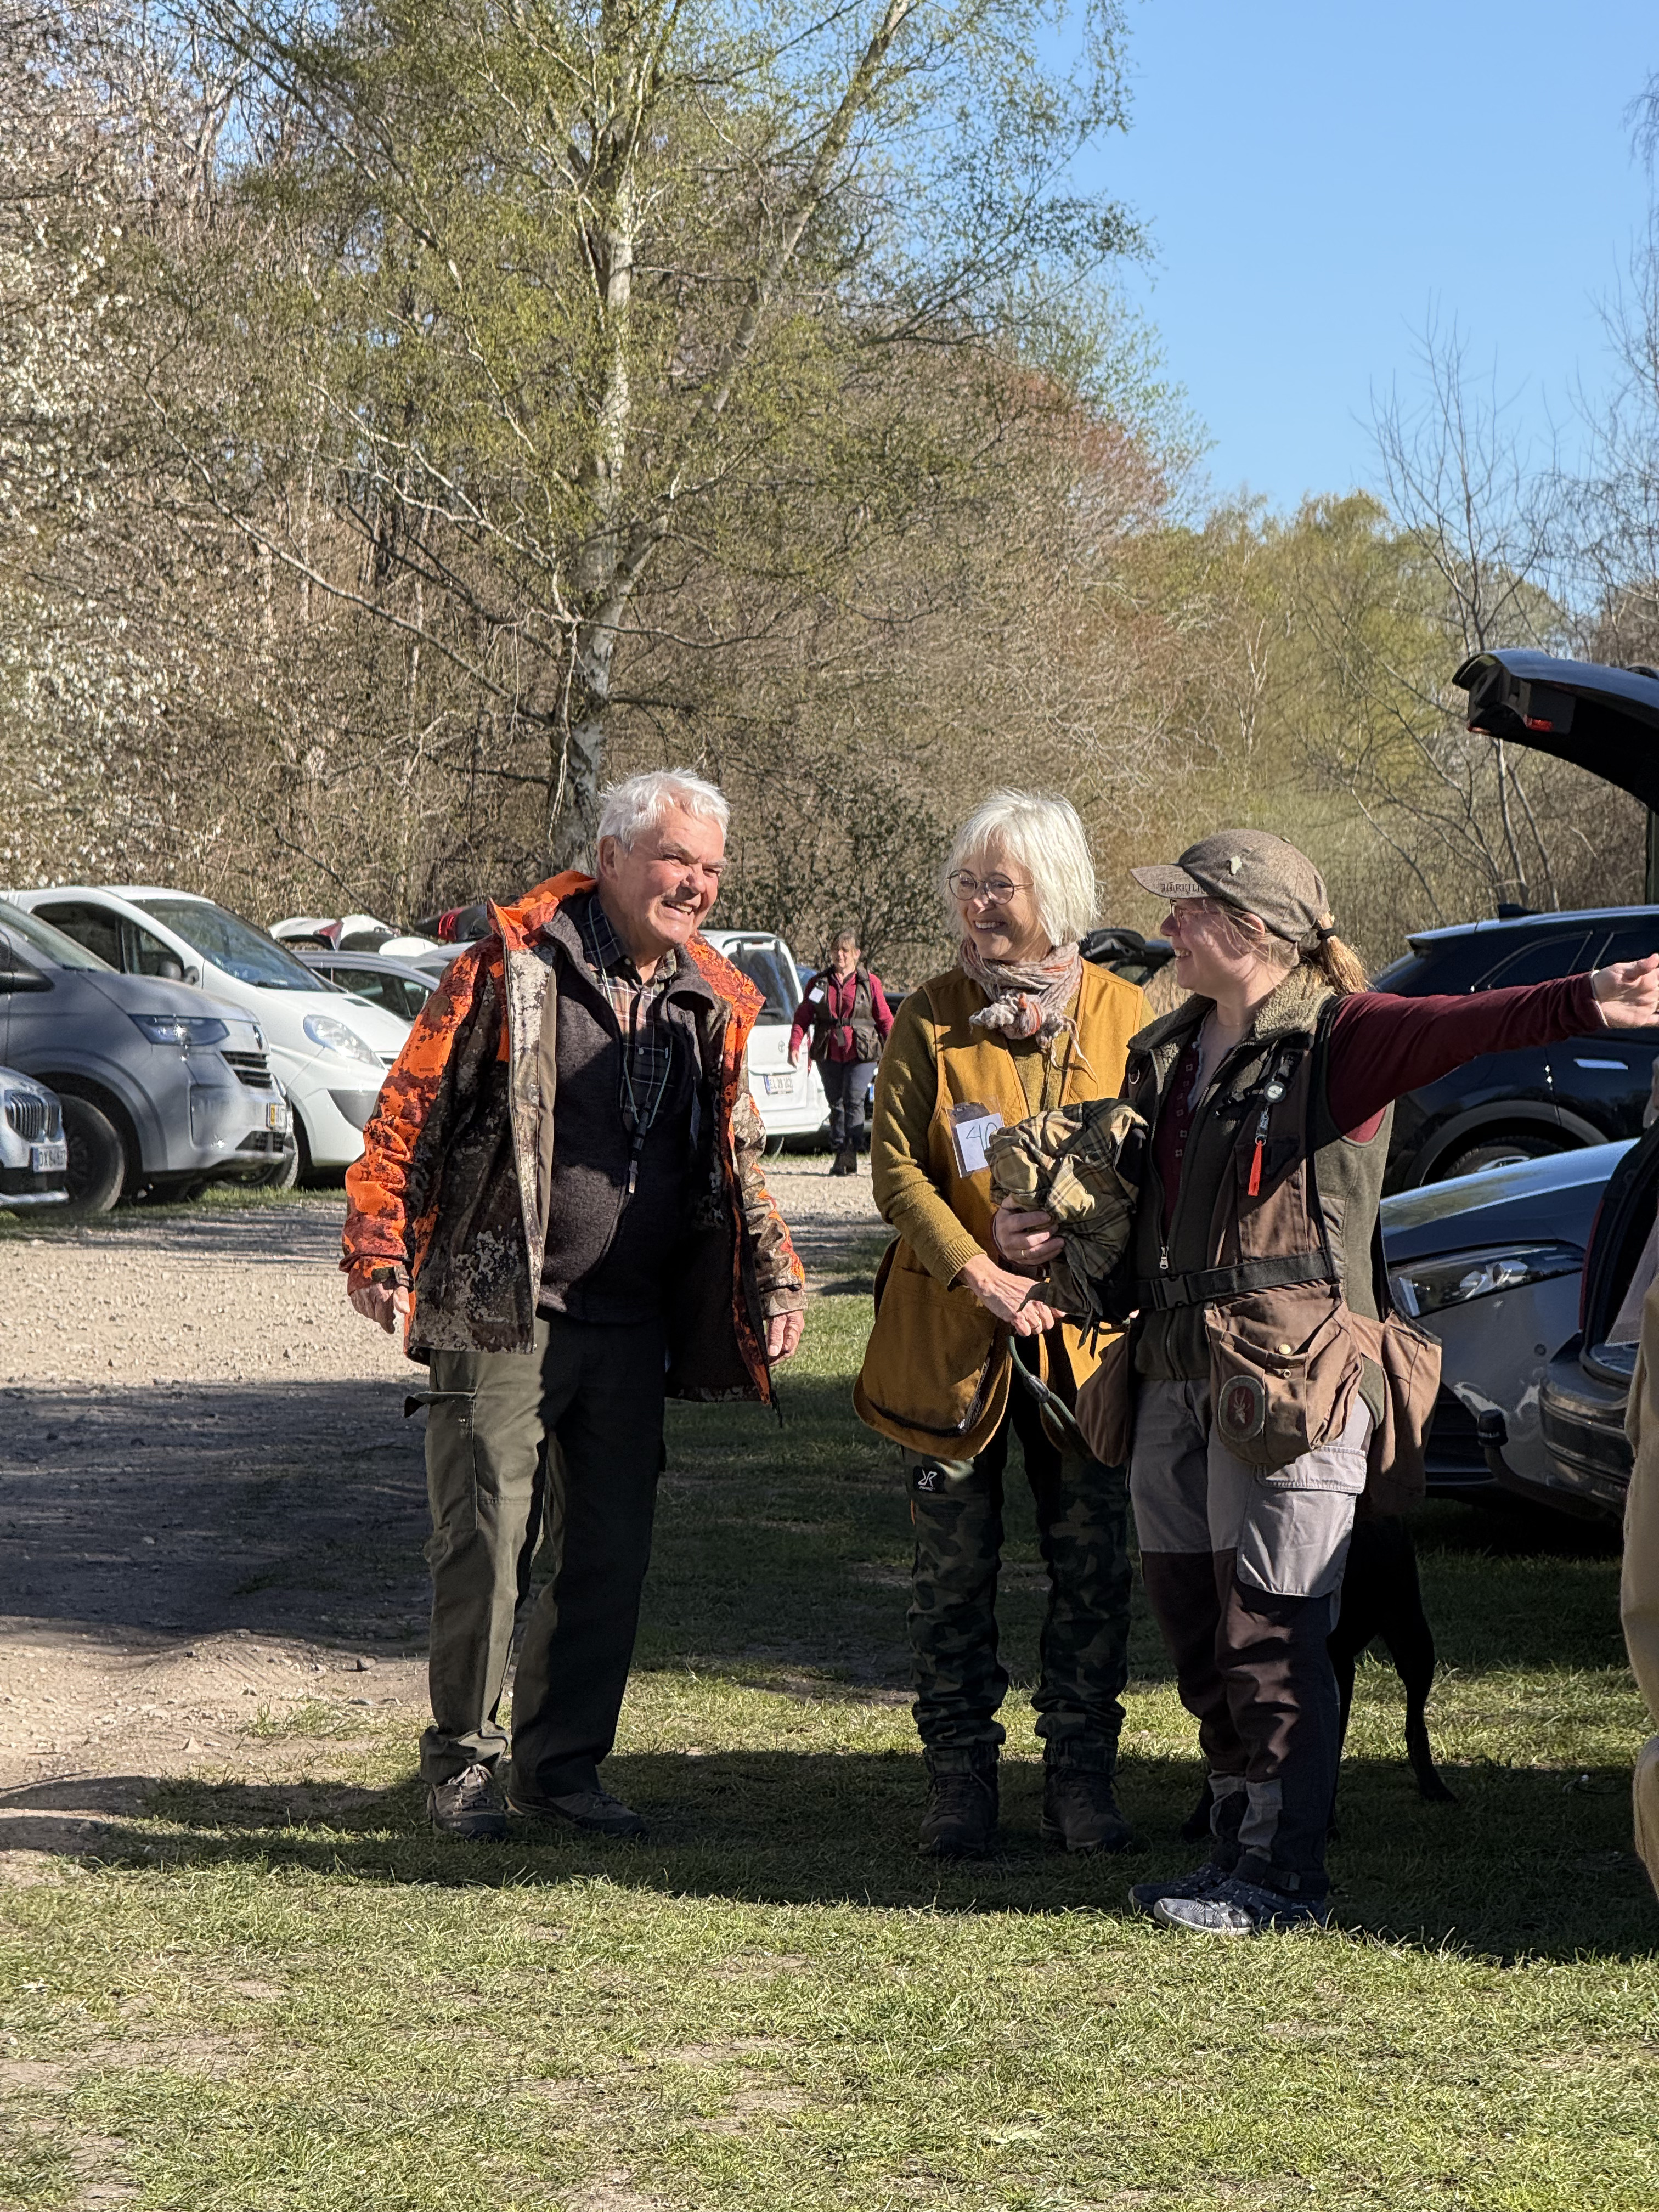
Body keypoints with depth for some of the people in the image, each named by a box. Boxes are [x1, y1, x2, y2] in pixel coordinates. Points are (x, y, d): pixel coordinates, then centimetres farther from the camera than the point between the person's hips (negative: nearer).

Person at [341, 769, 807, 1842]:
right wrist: (381, 1250, -13)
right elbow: (411, 1108, -7)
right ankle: (465, 1762, 14)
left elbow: (737, 1159, 20)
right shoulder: (513, 964, -7)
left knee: (612, 1556, 8)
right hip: (502, 1314, -5)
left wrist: (774, 1275, 9)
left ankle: (564, 1761, 22)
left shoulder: (712, 1002, 10)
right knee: (487, 1545, -1)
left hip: (634, 1328, 5)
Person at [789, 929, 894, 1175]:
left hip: (861, 1053, -3)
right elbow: (803, 1017, 8)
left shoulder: (870, 983, 5)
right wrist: (794, 1045, -6)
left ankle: (850, 1153, -18)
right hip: (828, 1055, 3)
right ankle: (840, 1155, 14)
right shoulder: (818, 983, 11)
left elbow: (885, 1020, 6)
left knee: (854, 1100, -15)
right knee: (836, 1104, 8)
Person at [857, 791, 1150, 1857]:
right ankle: (960, 1782, 14)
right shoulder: (931, 1019, 0)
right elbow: (896, 1167, -5)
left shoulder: (1123, 1013, 2)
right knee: (954, 1566, 4)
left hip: (1086, 1331, 1)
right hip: (951, 1334, 0)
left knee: (1093, 1567, 3)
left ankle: (1082, 1781, 14)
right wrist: (984, 1277, -16)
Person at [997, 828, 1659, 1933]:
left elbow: (1450, 1028, -27)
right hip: (1179, 1374, 8)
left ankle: (1287, 1872, 4)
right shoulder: (1167, 1053, 16)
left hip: (1290, 1376, -8)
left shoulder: (1335, 1035, -8)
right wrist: (1059, 1230, 6)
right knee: (1192, 1615, 11)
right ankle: (1238, 1837, 25)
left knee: (1272, 1631, -5)